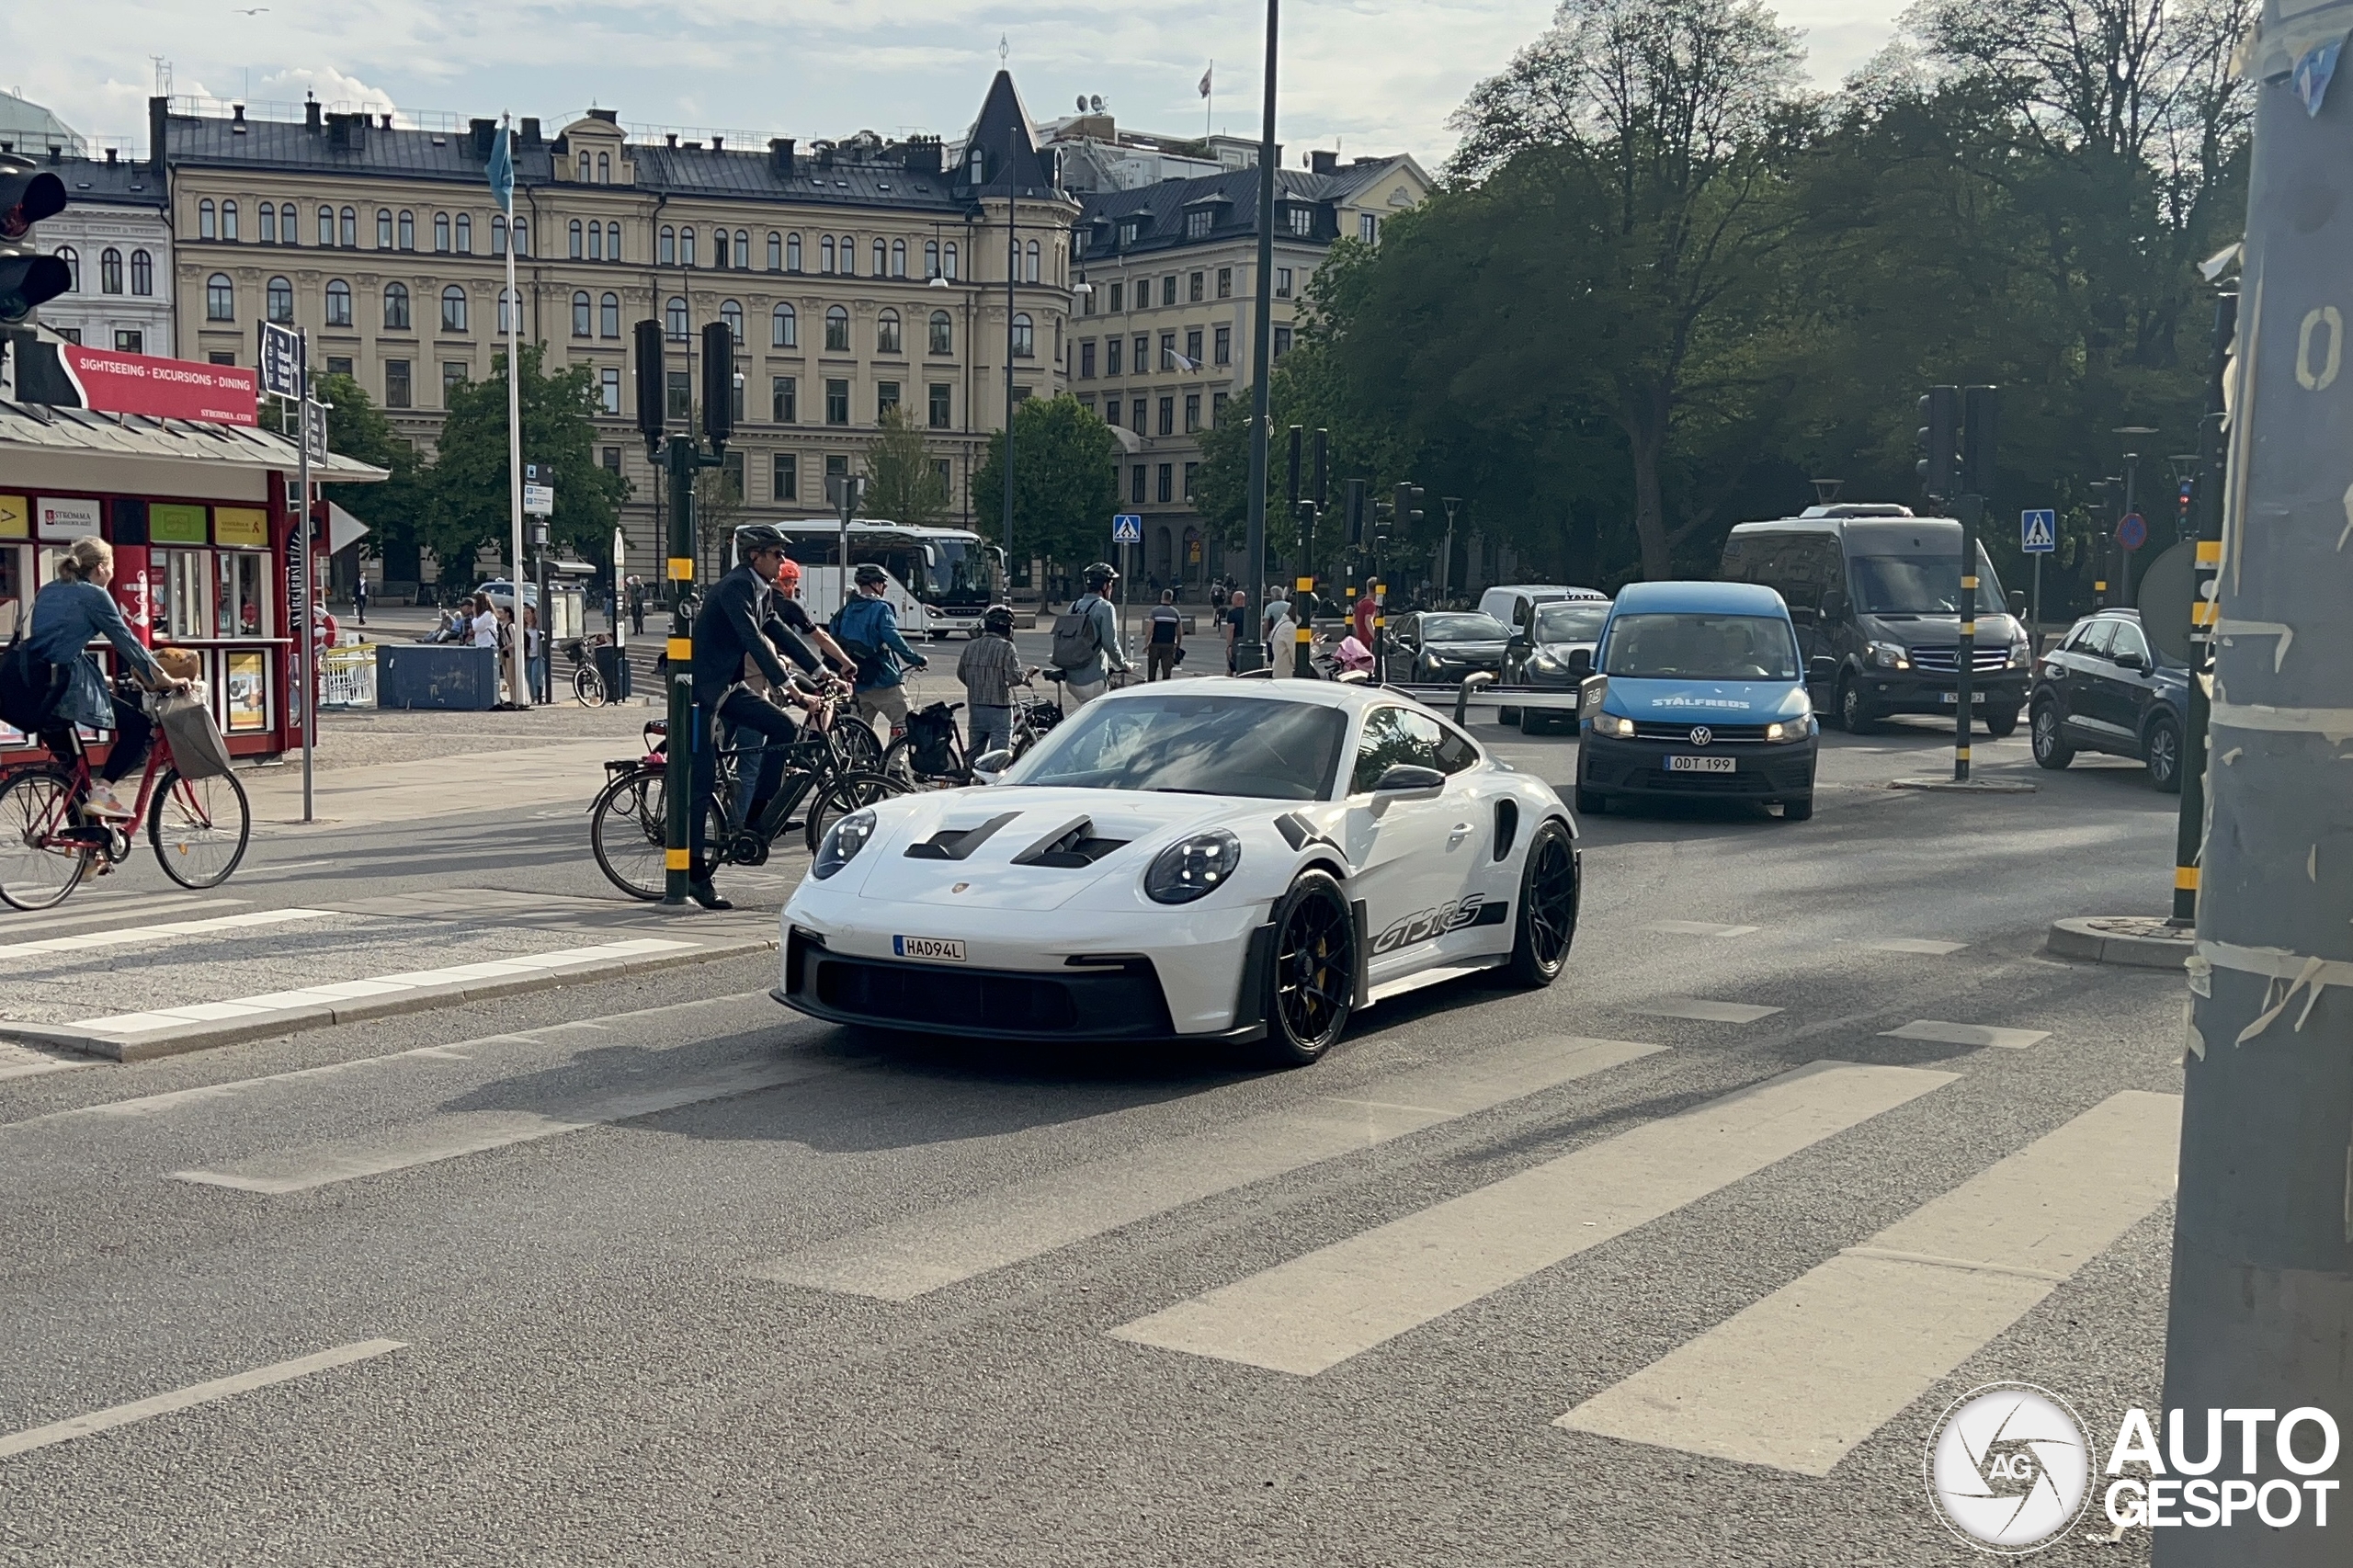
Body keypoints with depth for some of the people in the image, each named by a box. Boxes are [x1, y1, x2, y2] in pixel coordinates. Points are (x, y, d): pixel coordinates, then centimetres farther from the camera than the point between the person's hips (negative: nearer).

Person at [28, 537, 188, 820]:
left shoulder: (46, 592, 20)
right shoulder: (93, 595, -2)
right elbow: (126, 641, 0)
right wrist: (163, 679, 8)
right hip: (71, 685, -8)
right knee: (140, 726, 5)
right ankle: (102, 790, -8)